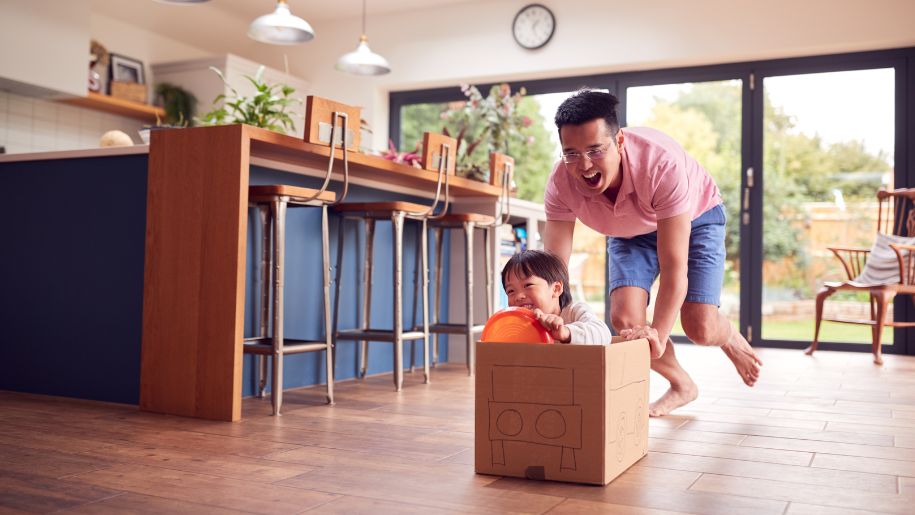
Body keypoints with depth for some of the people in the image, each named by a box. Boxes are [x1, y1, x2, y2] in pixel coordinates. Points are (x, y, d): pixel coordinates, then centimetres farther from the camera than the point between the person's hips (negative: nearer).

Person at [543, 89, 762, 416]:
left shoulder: (662, 163, -42)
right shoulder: (561, 183, -31)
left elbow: (674, 267, -41)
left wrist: (658, 334, -51)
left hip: (694, 218, -3)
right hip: (631, 232, 4)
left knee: (699, 327, -17)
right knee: (624, 319, -16)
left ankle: (732, 340, 25)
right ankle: (682, 385, 15)